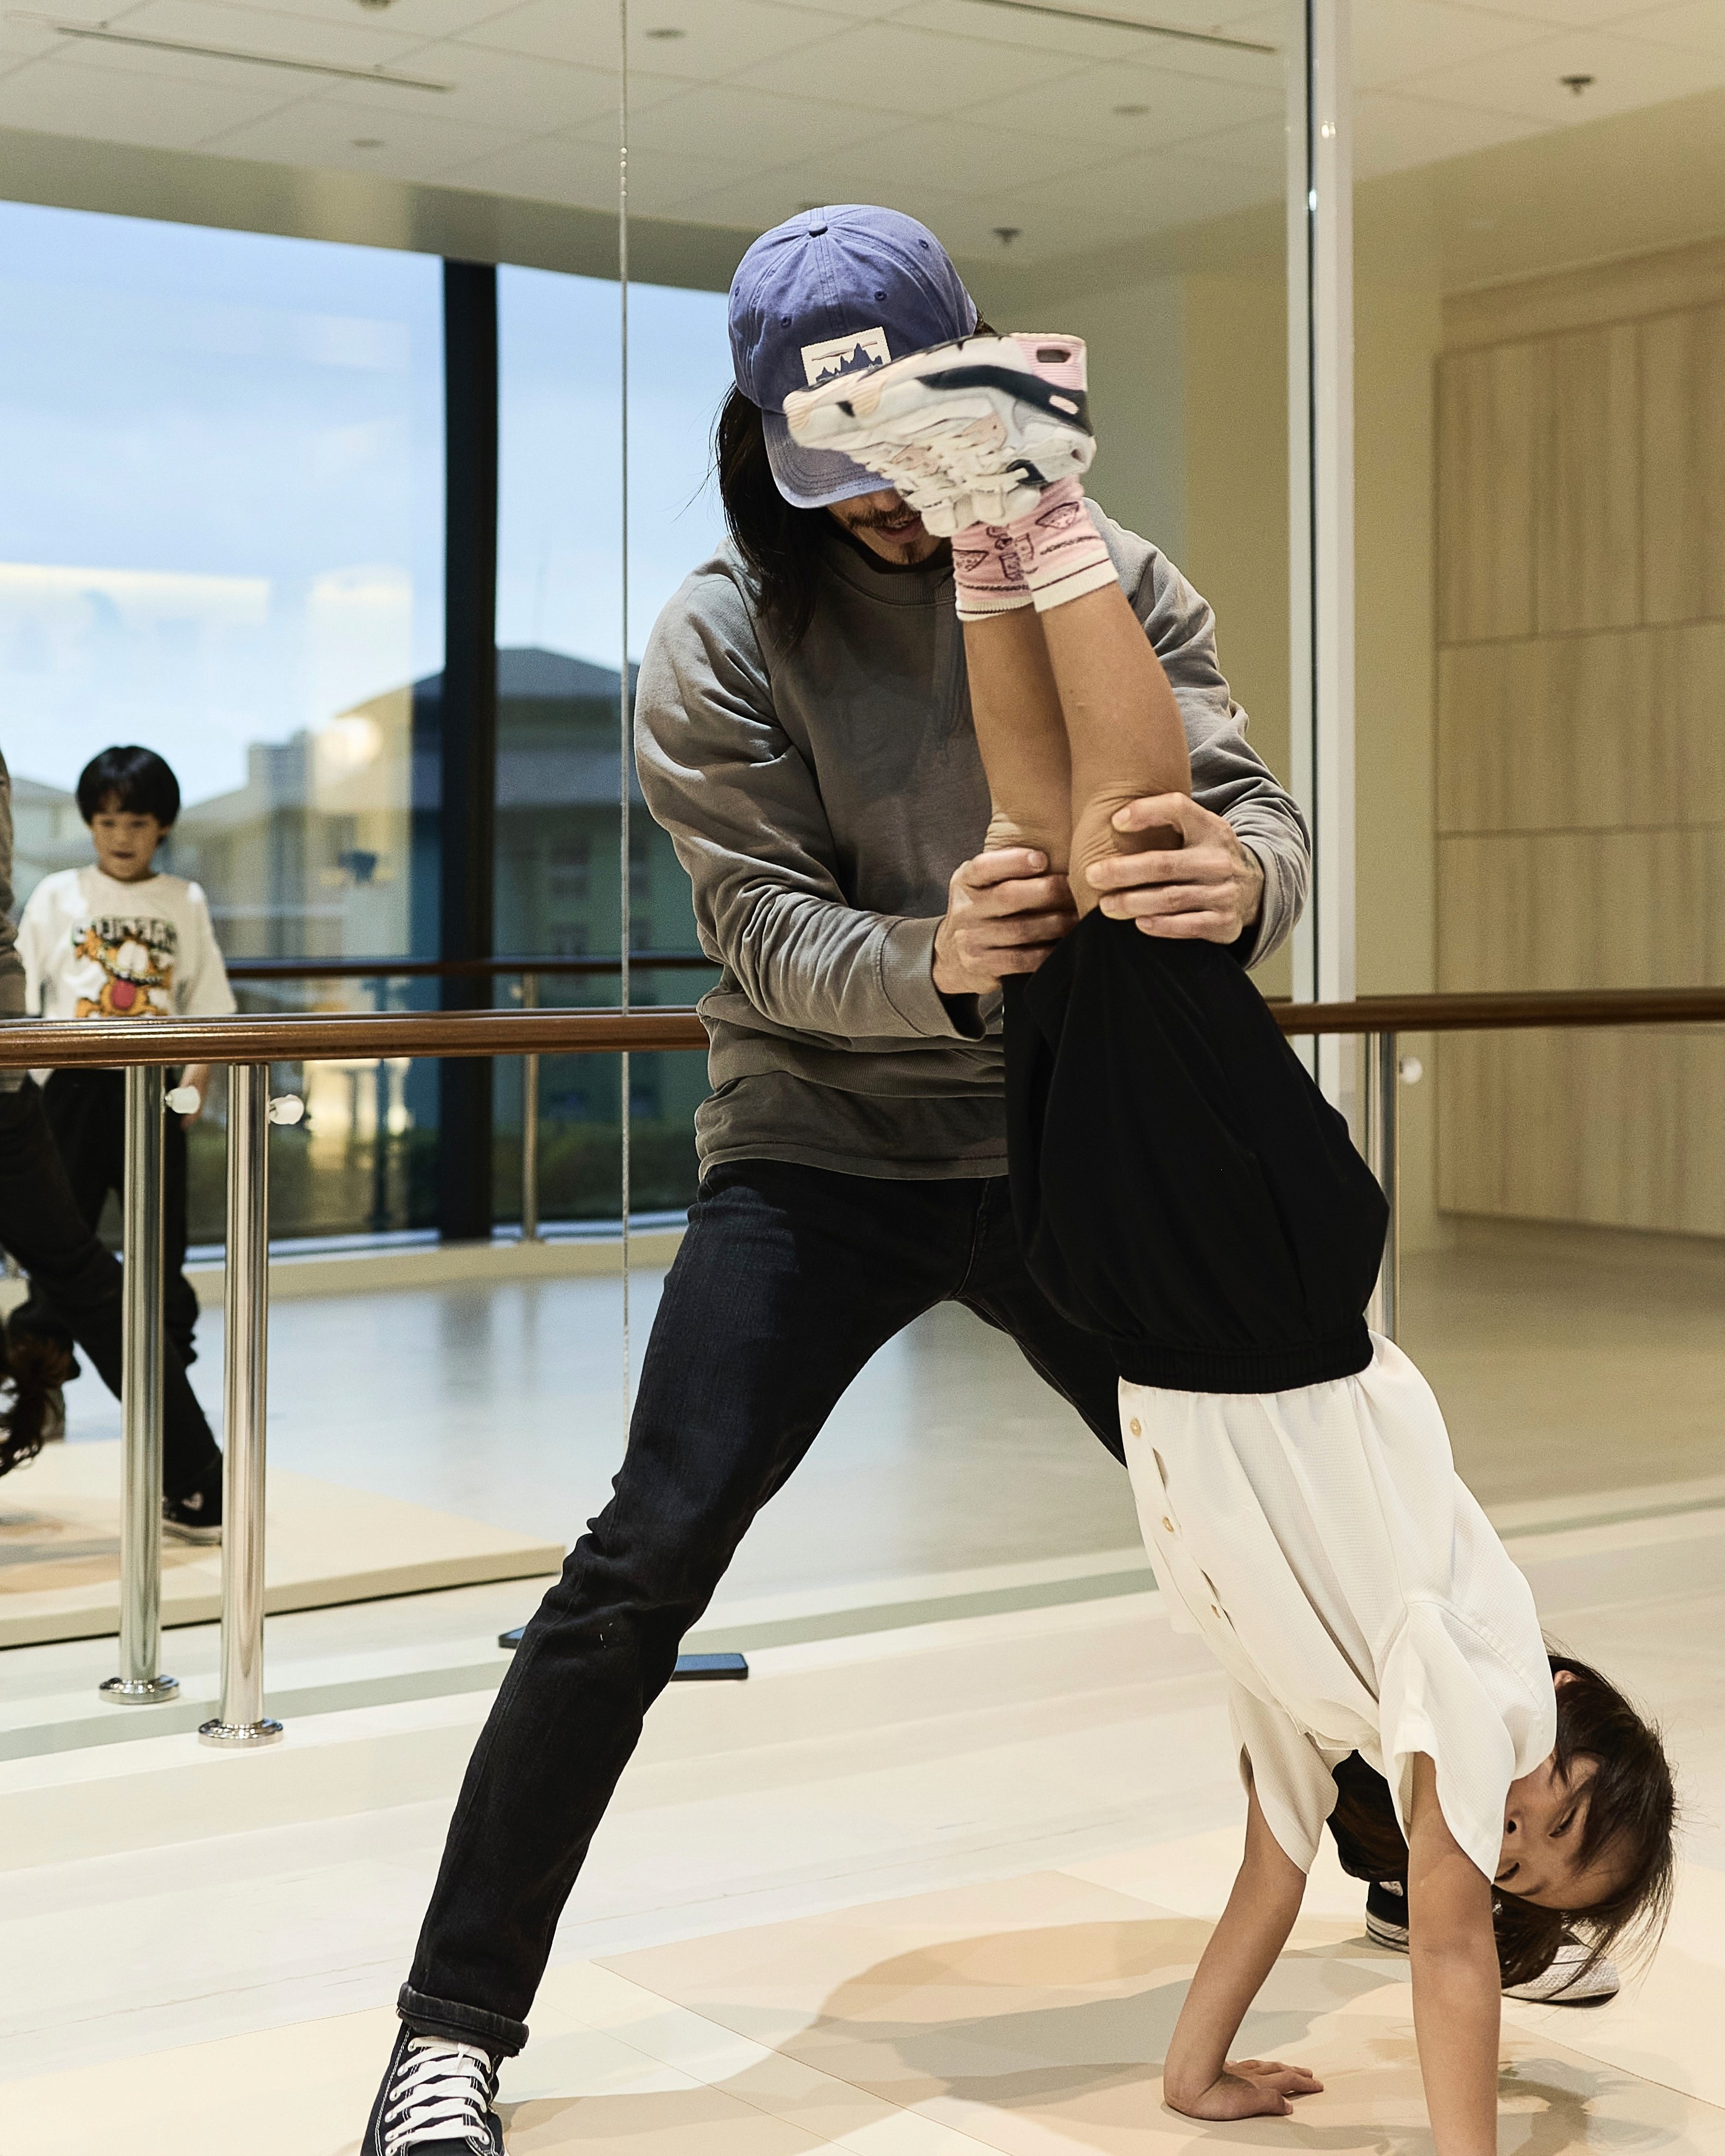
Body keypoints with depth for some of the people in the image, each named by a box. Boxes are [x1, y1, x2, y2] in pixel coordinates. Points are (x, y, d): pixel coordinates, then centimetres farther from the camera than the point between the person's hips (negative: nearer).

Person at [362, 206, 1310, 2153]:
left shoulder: (1110, 580, -5)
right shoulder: (723, 637, -10)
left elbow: (1252, 808, -12)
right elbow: (766, 928, -16)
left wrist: (1240, 881, -38)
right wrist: (934, 962, -38)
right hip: (821, 1150, -2)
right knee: (646, 1561, -12)